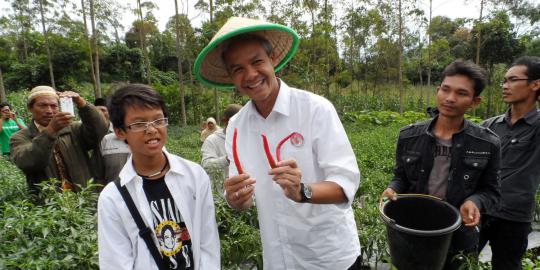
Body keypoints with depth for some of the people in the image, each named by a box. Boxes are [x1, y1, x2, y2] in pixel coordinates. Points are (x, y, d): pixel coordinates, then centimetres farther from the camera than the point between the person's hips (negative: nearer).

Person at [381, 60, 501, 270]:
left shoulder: (487, 144, -9)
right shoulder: (409, 136, -6)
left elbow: (490, 190, 1)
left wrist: (474, 202, -20)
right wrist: (393, 189, -16)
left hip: (458, 240, 0)